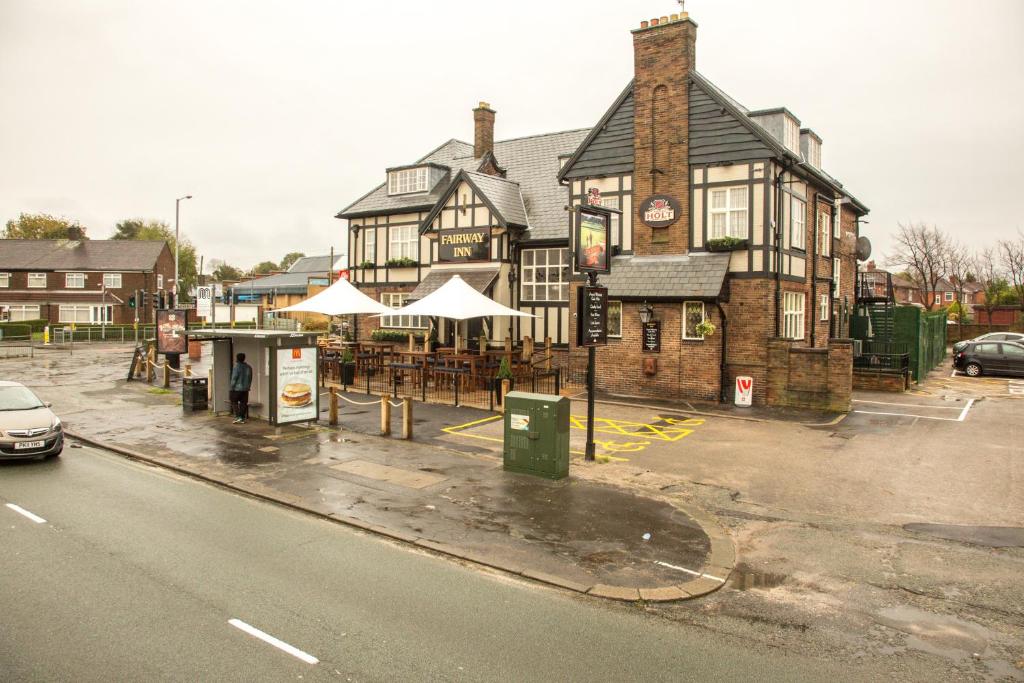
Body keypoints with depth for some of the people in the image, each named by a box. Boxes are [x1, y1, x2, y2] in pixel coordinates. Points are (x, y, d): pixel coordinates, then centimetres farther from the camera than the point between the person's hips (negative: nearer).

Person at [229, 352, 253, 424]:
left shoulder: (237, 366, -13)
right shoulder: (249, 367, 6)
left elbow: (234, 378, -13)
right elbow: (250, 378, 11)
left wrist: (232, 387, -6)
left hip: (237, 388, -6)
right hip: (245, 389, 6)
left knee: (234, 402, 5)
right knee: (243, 403, 8)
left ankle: (238, 417, -6)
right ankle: (243, 418, 8)